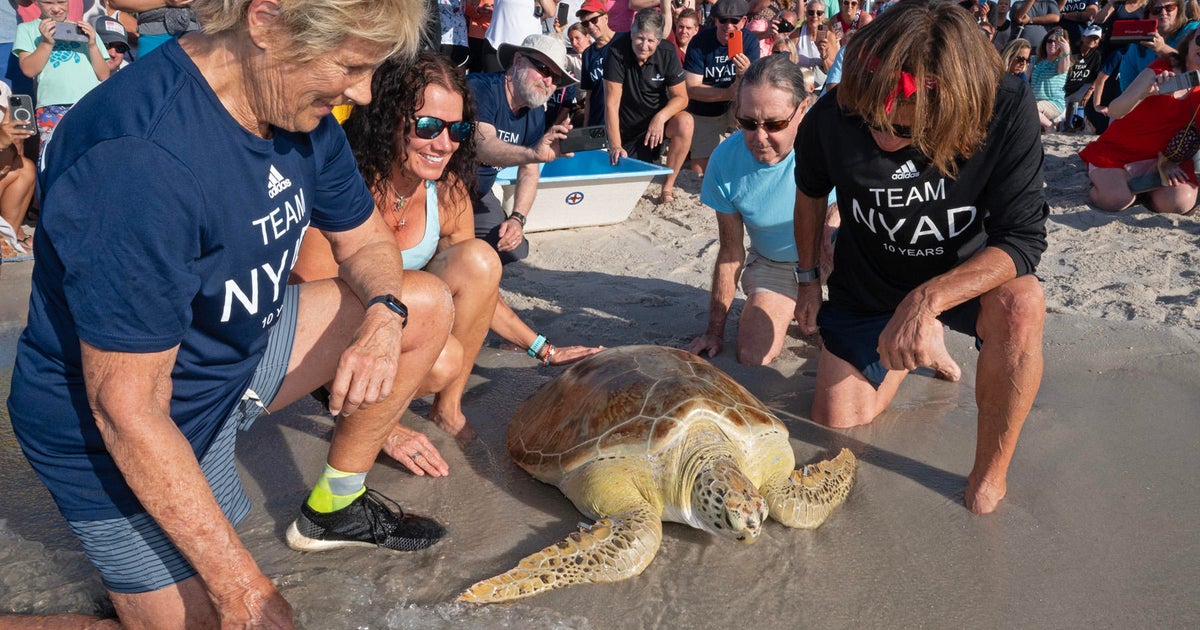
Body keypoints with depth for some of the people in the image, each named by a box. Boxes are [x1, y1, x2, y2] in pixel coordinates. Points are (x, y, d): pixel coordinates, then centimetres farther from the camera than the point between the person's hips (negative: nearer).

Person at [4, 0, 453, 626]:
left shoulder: (299, 107, -9)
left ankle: (333, 506, 16)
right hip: (128, 441, -7)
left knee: (427, 306, 4)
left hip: (241, 351, 8)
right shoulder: (139, 158, -35)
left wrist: (383, 316, -18)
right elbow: (129, 411, -32)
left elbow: (366, 241, 6)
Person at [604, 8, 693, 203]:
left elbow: (681, 97, -11)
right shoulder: (617, 51, -19)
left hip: (657, 118, 1)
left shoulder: (668, 52, -13)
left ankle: (668, 186, -16)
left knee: (685, 122, -31)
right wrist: (616, 146, -30)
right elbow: (611, 102, -23)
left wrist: (661, 117, -32)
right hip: (625, 127, -1)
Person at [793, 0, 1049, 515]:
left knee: (1021, 306, -37)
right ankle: (926, 348, 34)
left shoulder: (1007, 110, -31)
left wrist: (927, 299, -45)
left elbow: (1024, 238, -31)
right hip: (867, 284, 3)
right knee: (837, 419, 5)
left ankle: (991, 473, -15)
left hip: (966, 274, -2)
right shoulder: (832, 119, -25)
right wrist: (808, 278, 6)